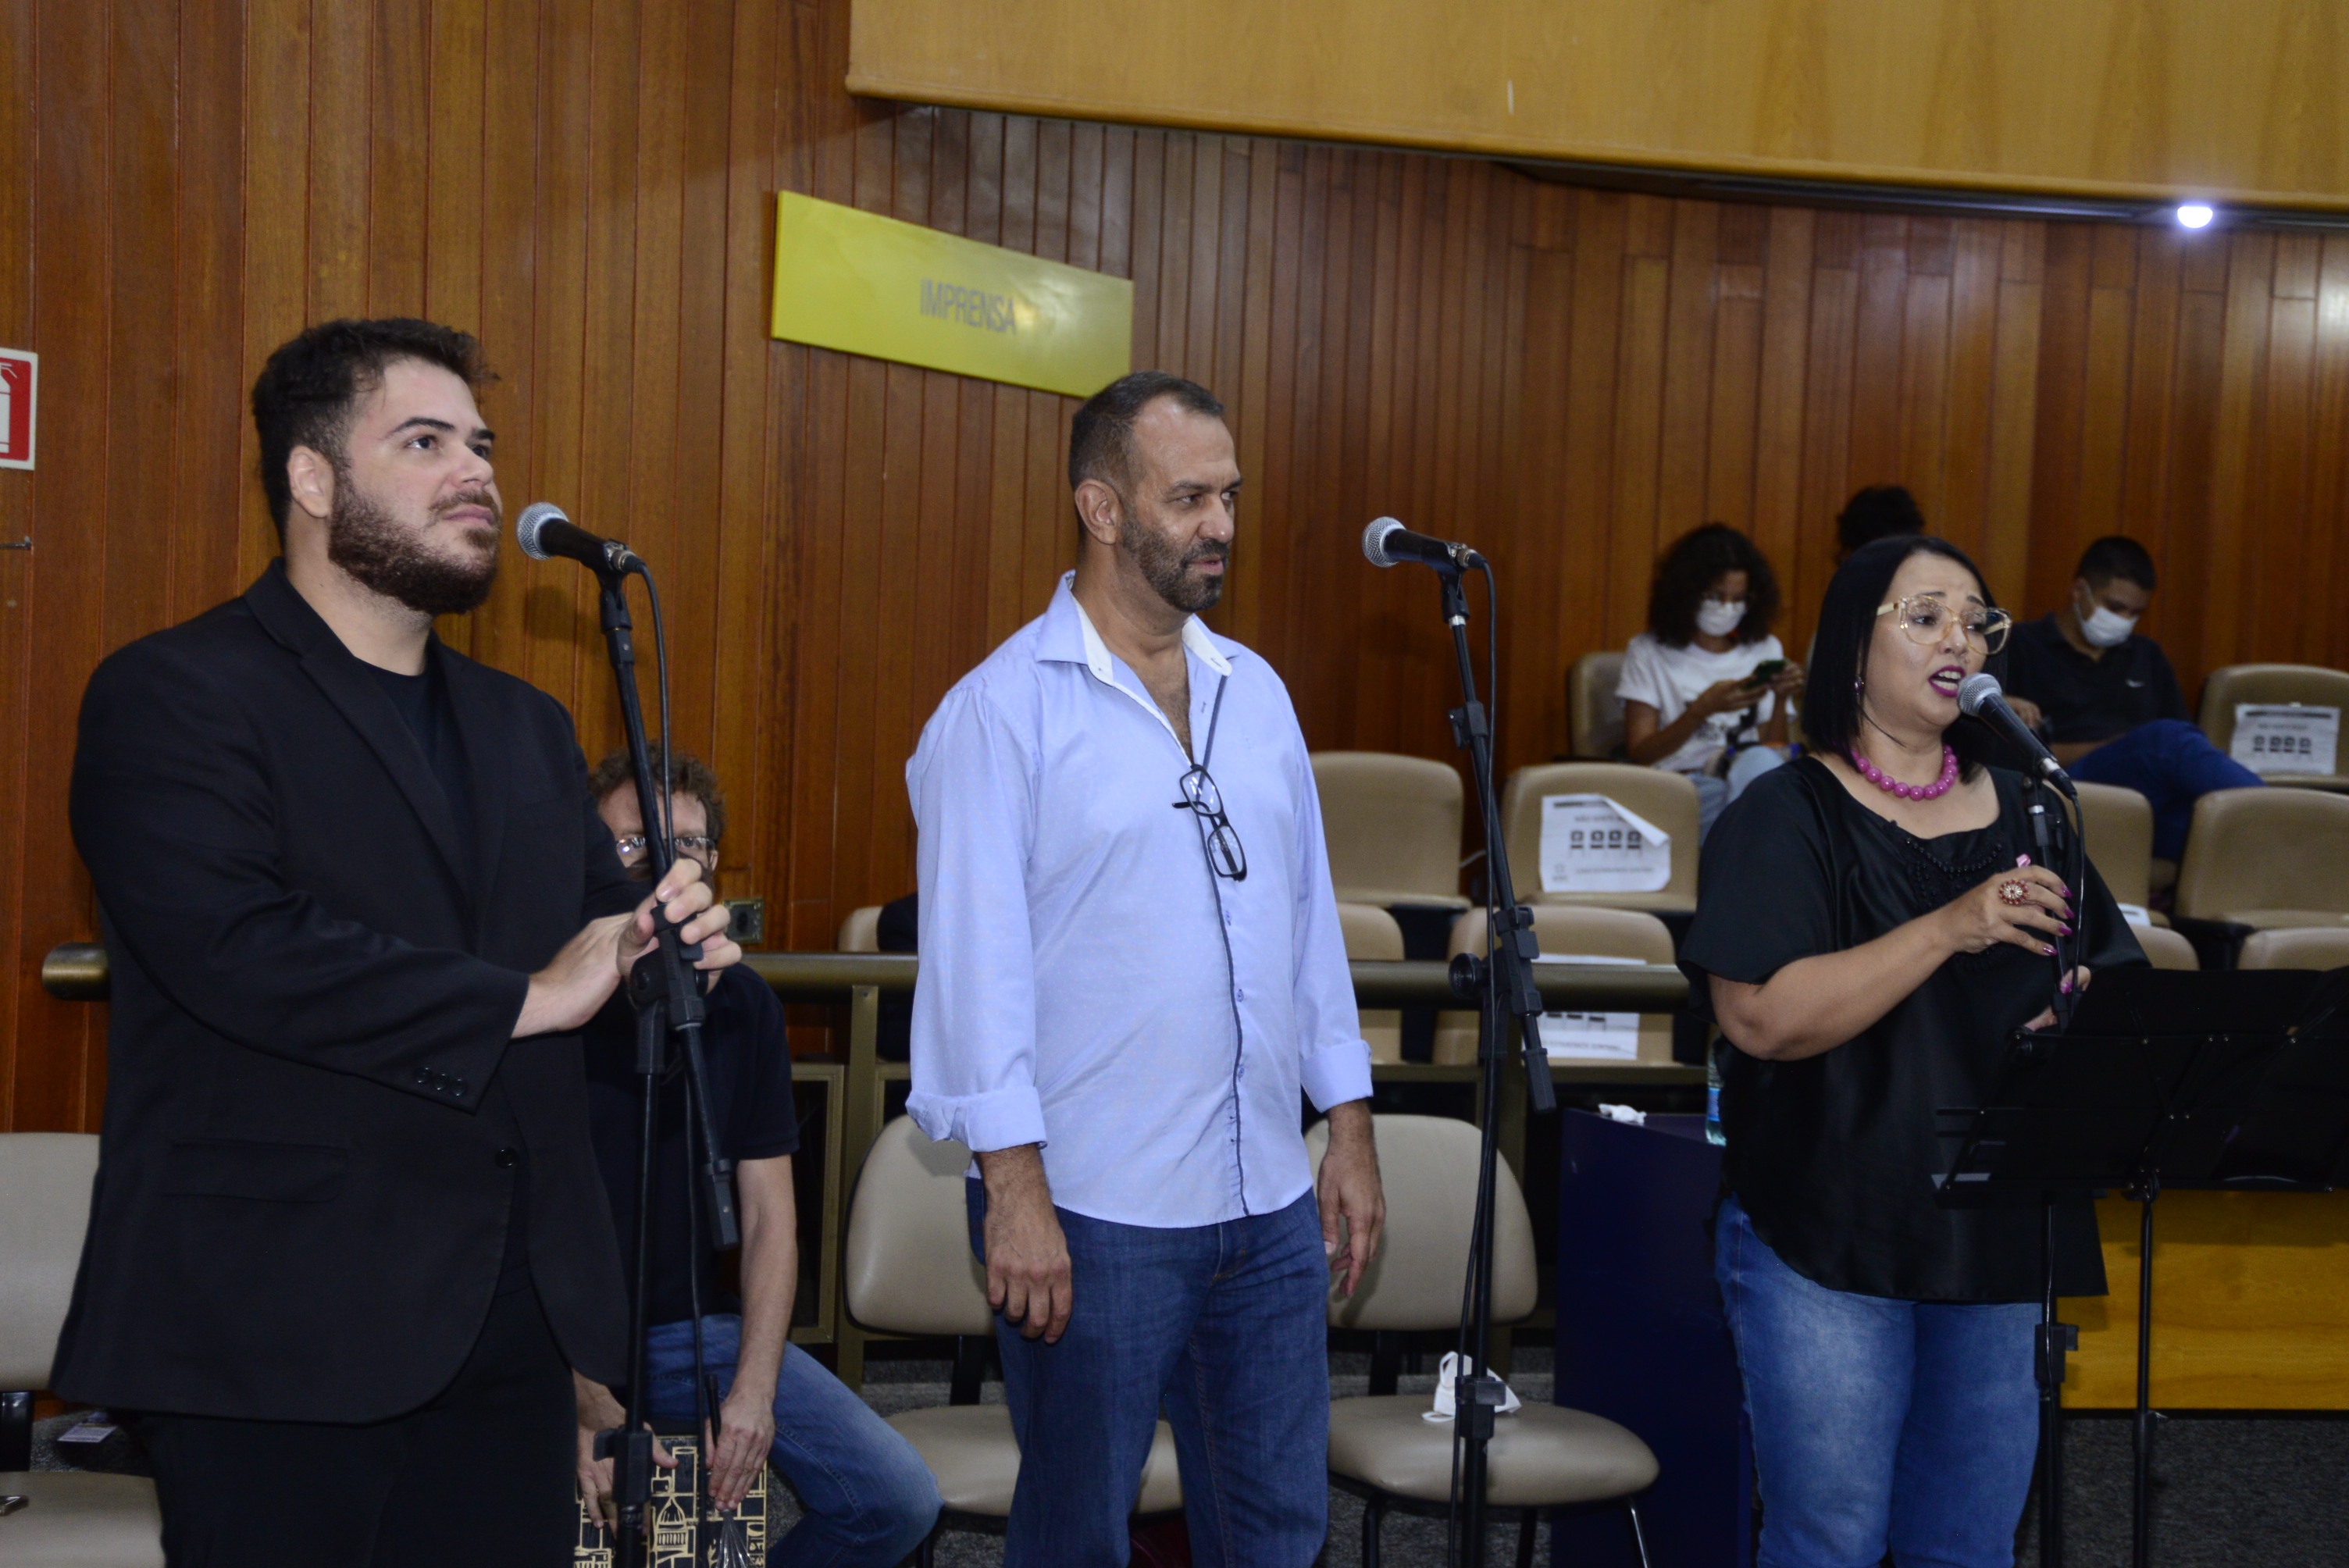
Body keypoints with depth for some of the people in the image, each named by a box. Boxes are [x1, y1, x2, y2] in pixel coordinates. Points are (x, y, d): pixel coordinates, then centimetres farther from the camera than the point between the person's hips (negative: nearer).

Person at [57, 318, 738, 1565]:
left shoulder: (523, 726, 18)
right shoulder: (174, 697, -7)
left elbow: (597, 928, 16)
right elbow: (238, 946, -21)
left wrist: (670, 940, -8)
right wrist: (524, 998, -15)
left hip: (516, 1323, 7)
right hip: (279, 1336, -6)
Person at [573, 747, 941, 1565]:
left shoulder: (745, 1007, 5)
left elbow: (770, 1215, 5)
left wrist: (754, 1389, -9)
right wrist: (583, 1401, -24)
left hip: (699, 1327, 5)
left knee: (898, 1499, -9)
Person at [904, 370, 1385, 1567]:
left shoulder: (1255, 692, 11)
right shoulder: (1002, 710, -8)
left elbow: (1309, 916, 15)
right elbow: (976, 957, -12)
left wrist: (1349, 1127, 12)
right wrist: (1014, 1185, -16)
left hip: (1270, 1202, 6)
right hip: (1092, 1211, -6)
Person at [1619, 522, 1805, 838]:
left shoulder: (1766, 650, 19)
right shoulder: (1649, 652, 9)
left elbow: (1775, 745, 13)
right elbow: (1639, 754, 0)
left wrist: (1780, 700, -7)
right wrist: (1703, 709, -14)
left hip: (1749, 778, 3)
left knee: (1761, 760, -36)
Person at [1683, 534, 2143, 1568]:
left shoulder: (2025, 813, 11)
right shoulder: (1785, 817, -5)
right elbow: (1759, 1016, -19)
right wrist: (1950, 930, -25)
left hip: (2001, 1241, 5)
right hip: (1827, 1242, -5)